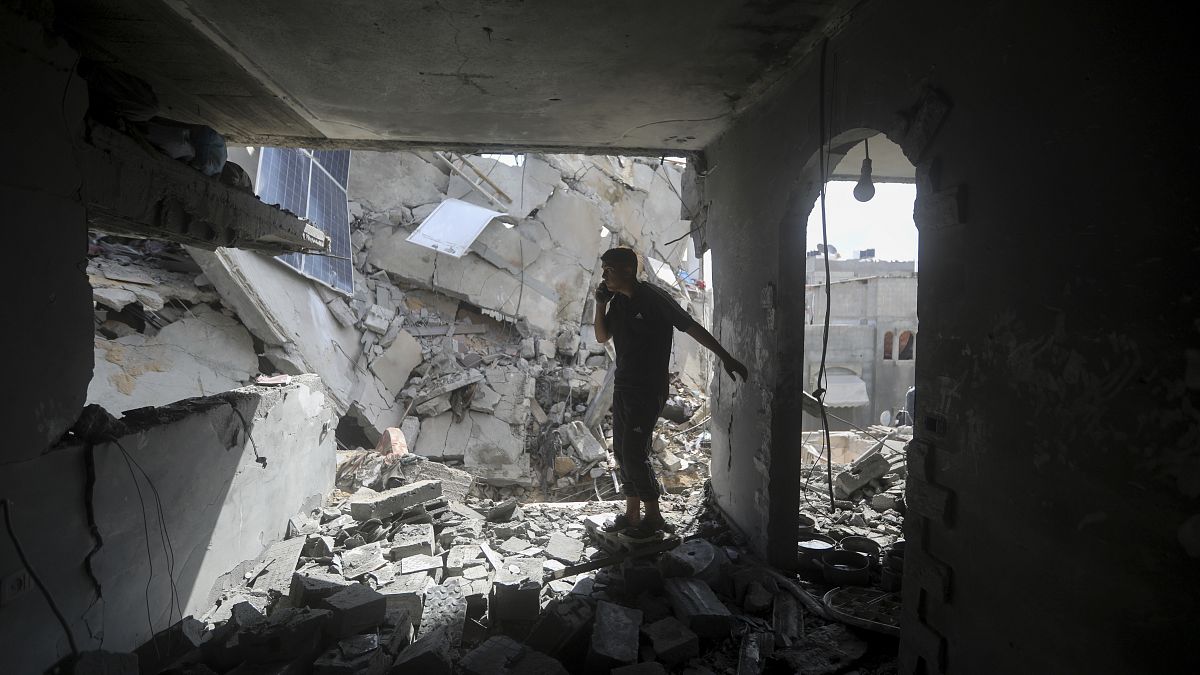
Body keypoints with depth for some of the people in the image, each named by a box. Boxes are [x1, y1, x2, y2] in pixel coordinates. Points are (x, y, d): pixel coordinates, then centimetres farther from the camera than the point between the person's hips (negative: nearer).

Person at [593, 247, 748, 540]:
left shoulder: (654, 298, -15)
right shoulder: (618, 301, 8)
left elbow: (691, 327, -15)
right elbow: (602, 337, 14)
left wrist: (726, 357, -17)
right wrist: (600, 305, -2)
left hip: (648, 391, -8)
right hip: (623, 386, 8)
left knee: (634, 453, -7)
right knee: (622, 451, 11)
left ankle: (653, 517, 8)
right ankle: (632, 514, 23)